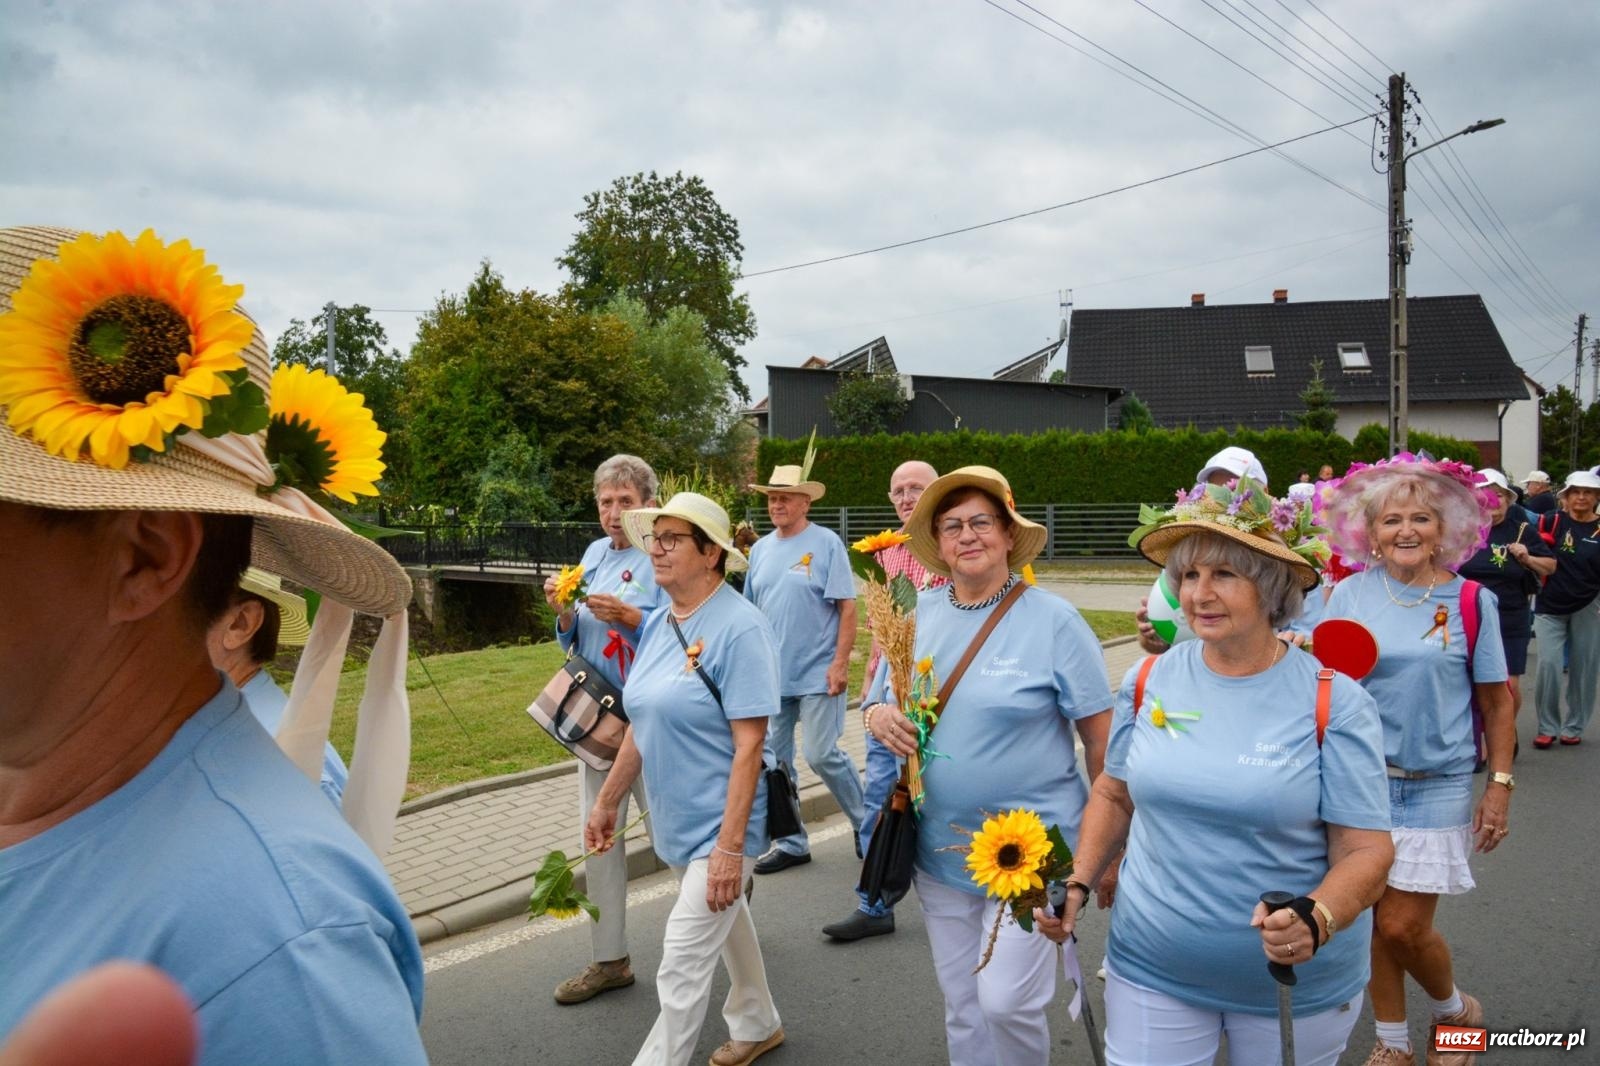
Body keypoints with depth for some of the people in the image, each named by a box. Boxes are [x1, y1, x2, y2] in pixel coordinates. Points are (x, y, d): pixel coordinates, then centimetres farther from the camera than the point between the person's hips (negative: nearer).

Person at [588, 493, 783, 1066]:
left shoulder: (740, 628, -21)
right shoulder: (657, 624, 2)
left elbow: (749, 745, -22)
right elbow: (642, 725, 11)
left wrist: (730, 845, -24)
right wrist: (607, 800, 13)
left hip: (719, 826, -8)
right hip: (675, 822, 8)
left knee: (682, 966, -4)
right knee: (724, 922, 26)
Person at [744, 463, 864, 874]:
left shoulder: (826, 543, -7)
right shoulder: (761, 548, 9)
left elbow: (847, 607, -10)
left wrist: (840, 663, -16)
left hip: (816, 674, -6)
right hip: (770, 675, 6)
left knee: (822, 755, -5)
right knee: (774, 760, 8)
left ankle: (866, 824, 19)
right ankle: (790, 843, 22)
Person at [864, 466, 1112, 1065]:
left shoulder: (1053, 620, -10)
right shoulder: (919, 616, 3)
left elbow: (1101, 740, -6)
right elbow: (878, 707, 12)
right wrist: (881, 719, -11)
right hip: (941, 850, 5)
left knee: (1005, 1002, -7)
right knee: (962, 1008, 14)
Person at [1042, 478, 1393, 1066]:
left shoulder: (1335, 702, -13)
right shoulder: (1148, 682, -4)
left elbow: (1366, 848, -12)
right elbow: (1114, 795, 9)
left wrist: (1315, 919, -30)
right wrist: (1078, 884, -3)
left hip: (1298, 981, -2)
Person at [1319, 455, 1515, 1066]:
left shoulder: (1471, 601, -4)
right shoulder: (1350, 593, -1)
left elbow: (1496, 702, 2)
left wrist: (1500, 785, -1)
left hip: (1436, 786, -2)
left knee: (1403, 925, -2)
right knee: (1373, 919, 10)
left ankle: (1455, 1009, 31)